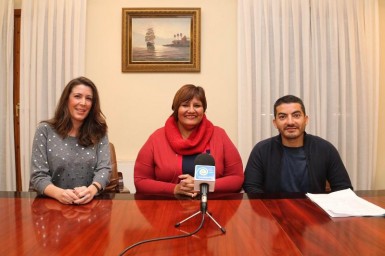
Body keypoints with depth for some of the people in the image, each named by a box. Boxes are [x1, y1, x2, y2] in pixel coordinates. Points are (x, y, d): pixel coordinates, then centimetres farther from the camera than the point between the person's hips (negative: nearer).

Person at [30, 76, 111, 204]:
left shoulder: (99, 131, 4)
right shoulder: (45, 130, 0)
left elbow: (104, 169, -4)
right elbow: (38, 176, -4)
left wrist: (92, 189, -25)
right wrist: (59, 193, -23)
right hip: (53, 203, 0)